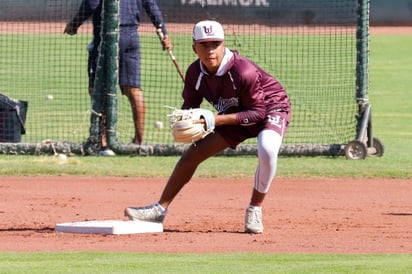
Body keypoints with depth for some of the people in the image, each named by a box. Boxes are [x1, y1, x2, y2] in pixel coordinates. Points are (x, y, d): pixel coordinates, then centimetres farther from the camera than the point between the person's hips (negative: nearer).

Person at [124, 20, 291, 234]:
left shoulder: (243, 71, -33)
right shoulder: (195, 72, -14)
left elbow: (257, 112, -27)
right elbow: (190, 105, 1)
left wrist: (218, 120, -33)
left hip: (271, 107, -6)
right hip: (235, 115, 6)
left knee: (267, 149, -36)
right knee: (192, 154, 1)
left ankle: (255, 210, -16)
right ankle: (160, 209, 13)